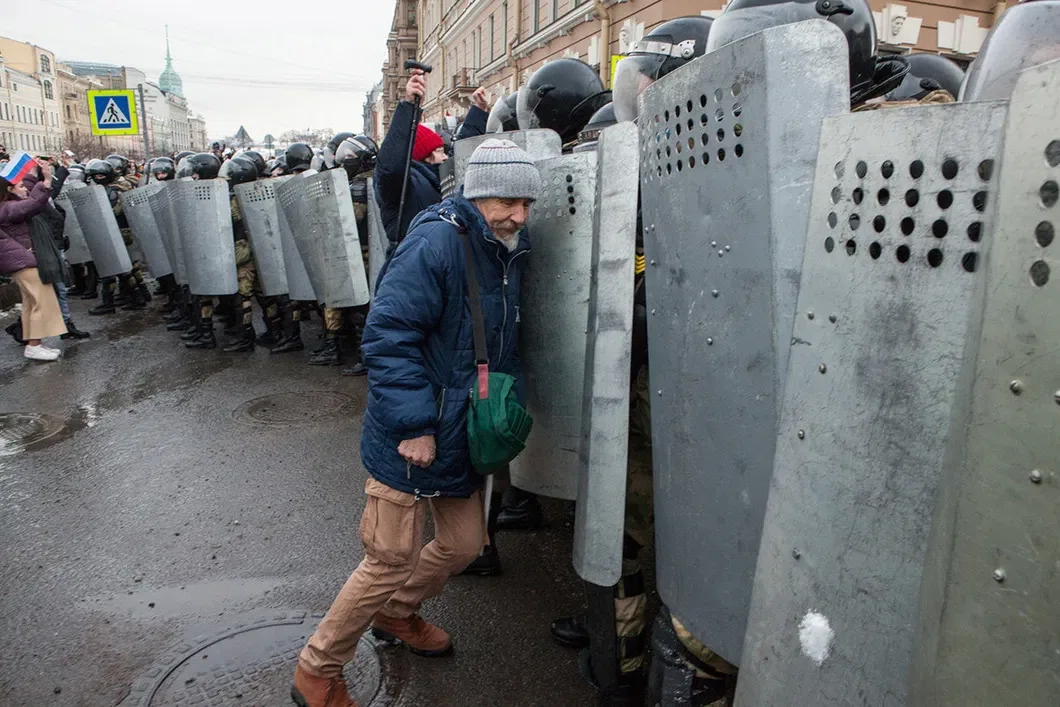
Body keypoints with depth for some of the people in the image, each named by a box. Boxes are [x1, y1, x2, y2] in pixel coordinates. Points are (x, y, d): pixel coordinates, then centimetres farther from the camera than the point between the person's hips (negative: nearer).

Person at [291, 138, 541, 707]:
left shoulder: (507, 253, 8)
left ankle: (396, 614, 47)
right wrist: (415, 424, -26)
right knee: (391, 564, 2)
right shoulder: (435, 242, -21)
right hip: (409, 440, -9)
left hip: (461, 436, 9)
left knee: (464, 543, 19)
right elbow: (387, 336, -26)